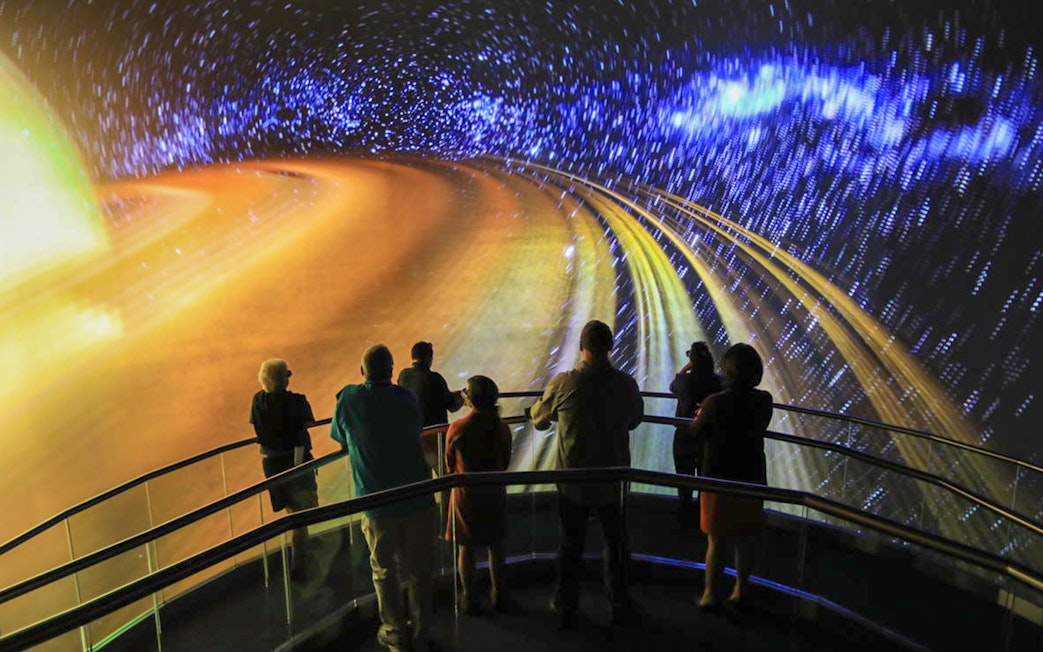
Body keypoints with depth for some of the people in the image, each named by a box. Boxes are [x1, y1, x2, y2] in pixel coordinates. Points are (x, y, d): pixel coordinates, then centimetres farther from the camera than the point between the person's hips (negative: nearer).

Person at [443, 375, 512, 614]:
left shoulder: (457, 428, -19)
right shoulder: (501, 427, -11)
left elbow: (449, 464, -5)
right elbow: (505, 462, 1)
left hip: (465, 492, -2)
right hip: (494, 492, 2)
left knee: (465, 547, 13)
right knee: (495, 545, 18)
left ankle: (468, 599, 24)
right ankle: (498, 595, 28)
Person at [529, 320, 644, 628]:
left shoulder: (563, 383, -17)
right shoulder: (626, 383, -13)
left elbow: (538, 419, -1)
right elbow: (634, 419, 7)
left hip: (572, 479, 0)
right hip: (613, 480, 1)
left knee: (571, 544, 16)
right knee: (615, 542, 19)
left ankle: (565, 607, 29)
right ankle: (620, 605, 31)